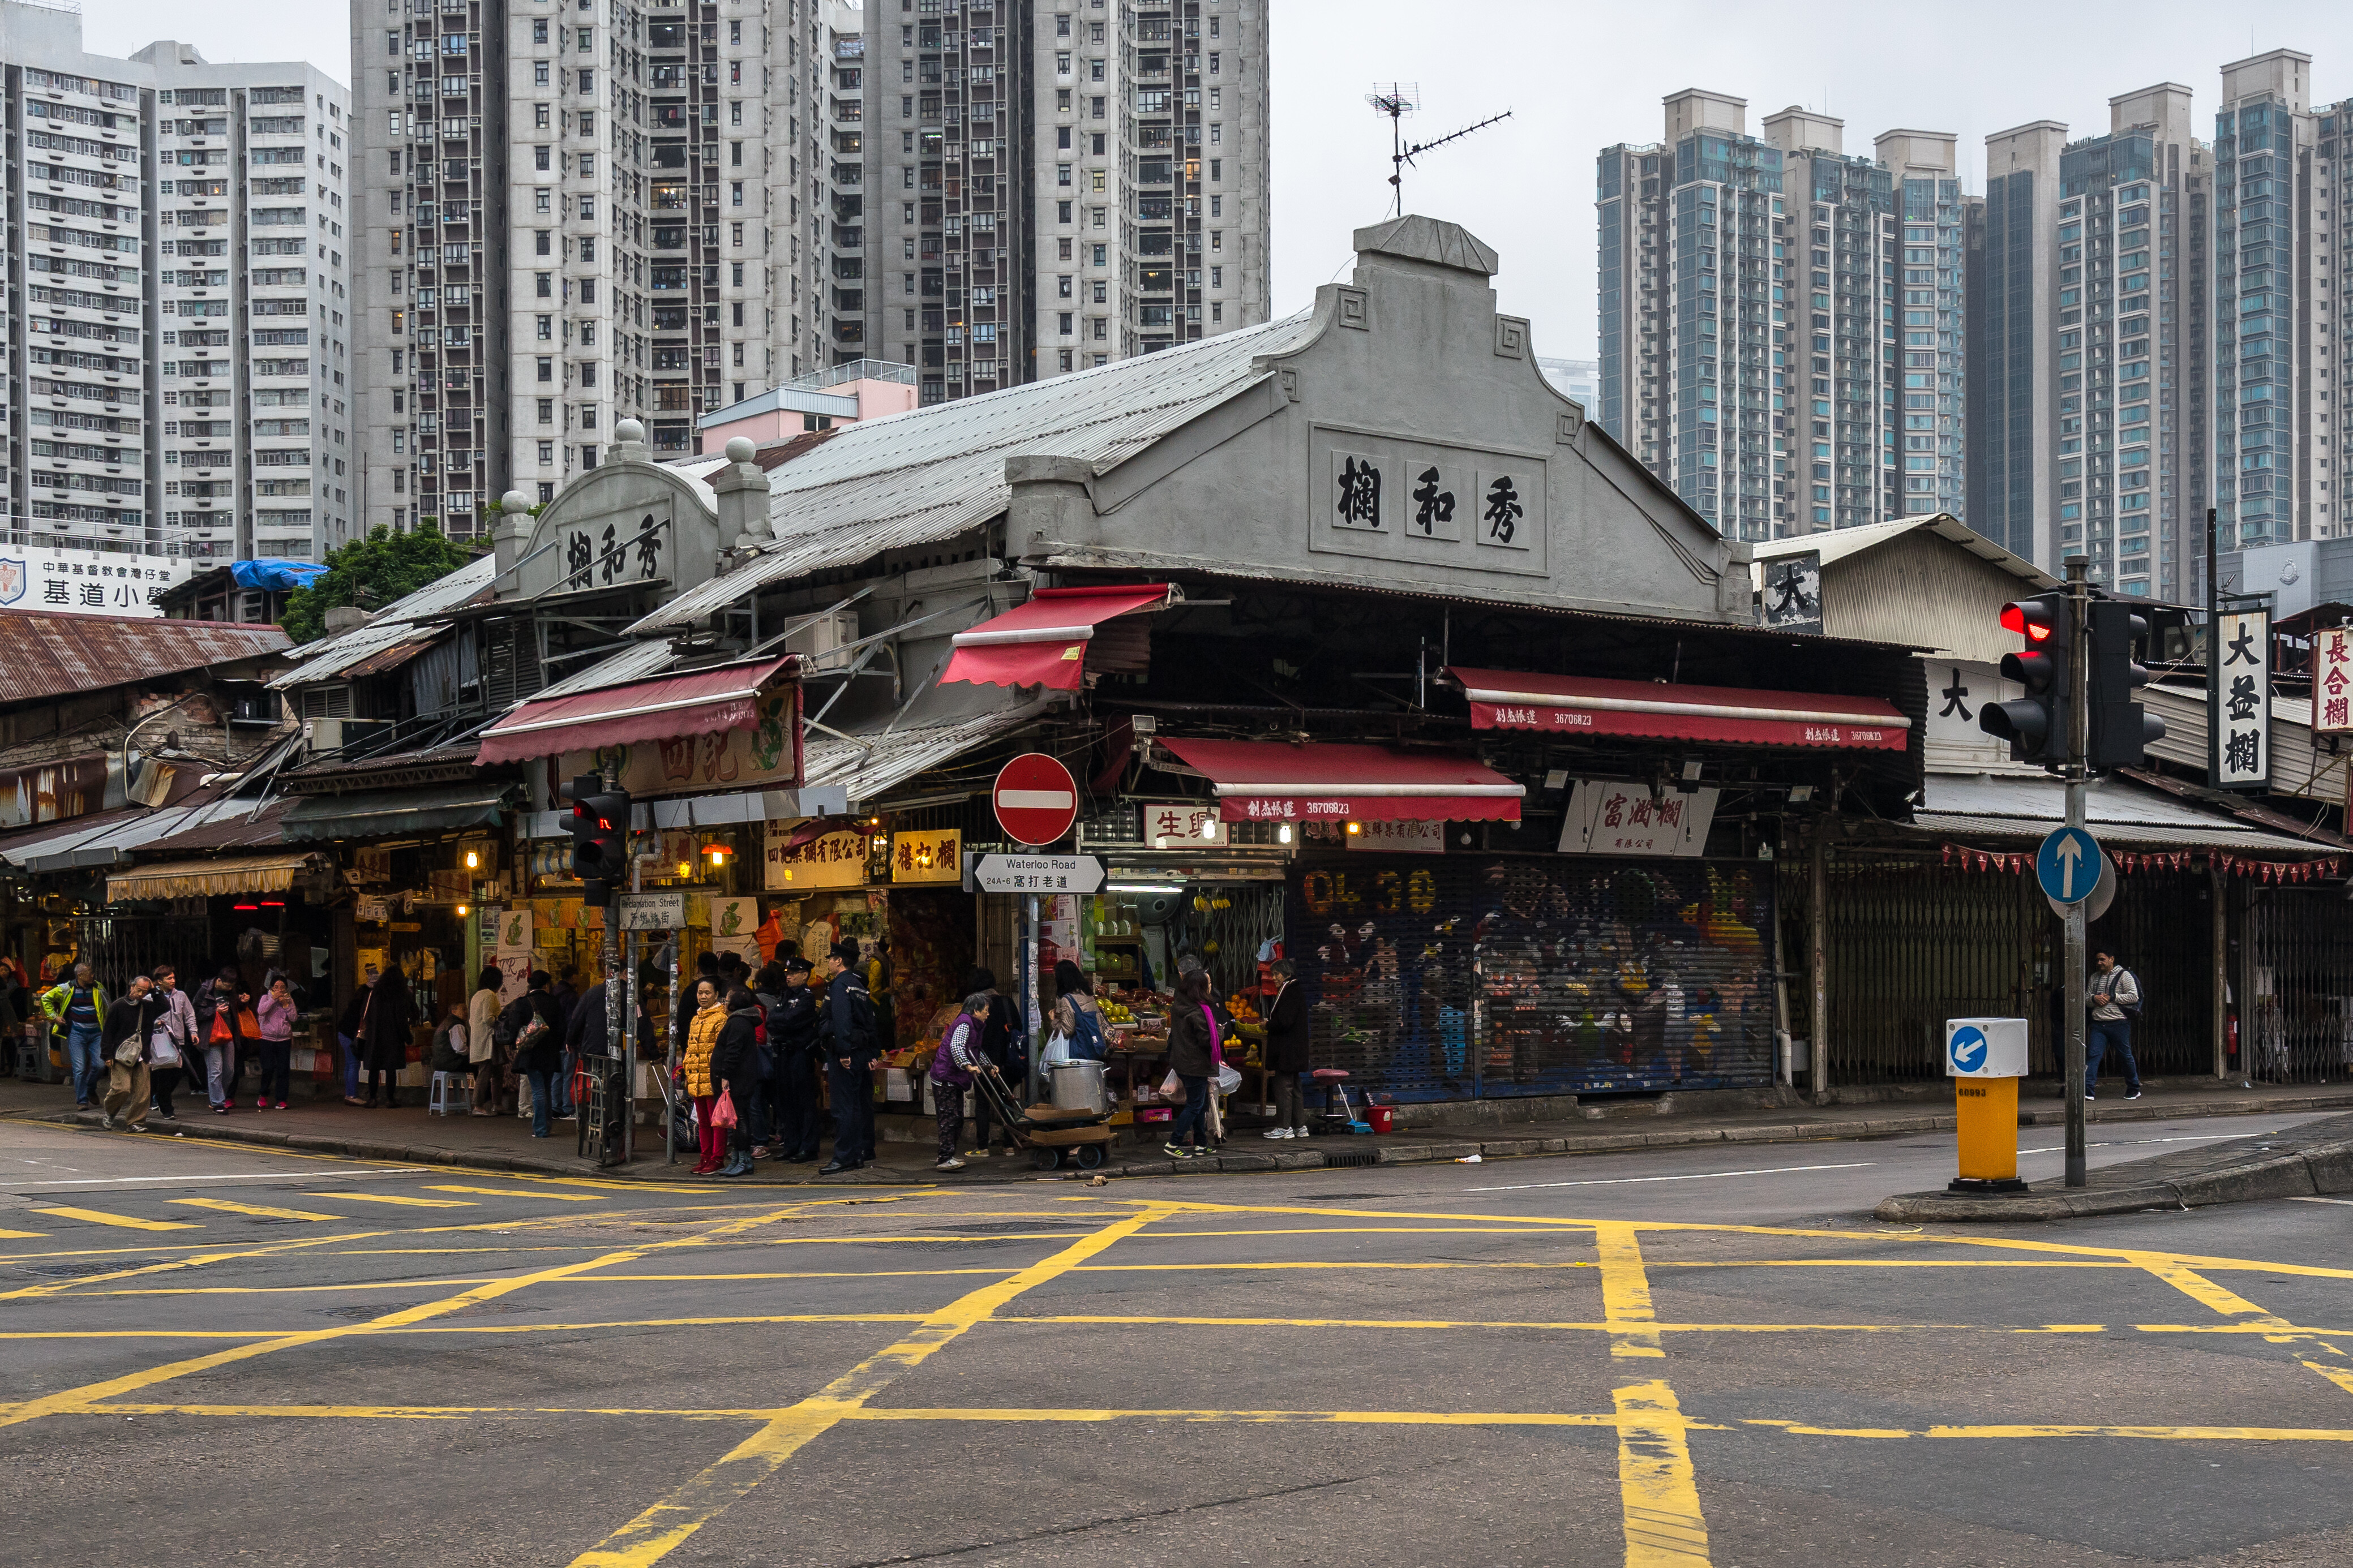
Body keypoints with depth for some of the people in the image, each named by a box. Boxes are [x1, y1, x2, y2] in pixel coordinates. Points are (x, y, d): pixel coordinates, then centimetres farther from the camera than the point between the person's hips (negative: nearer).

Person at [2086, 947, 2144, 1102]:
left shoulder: (2124, 975, -1)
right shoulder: (2095, 977, 16)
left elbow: (2134, 997, -9)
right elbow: (2086, 996, 21)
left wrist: (2111, 998, -12)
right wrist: (2094, 998, -2)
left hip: (2119, 1023, -4)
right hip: (2098, 1024, 4)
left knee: (2126, 1056, 6)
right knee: (2093, 1055, -9)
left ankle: (2134, 1090, 21)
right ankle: (2087, 1090, -15)